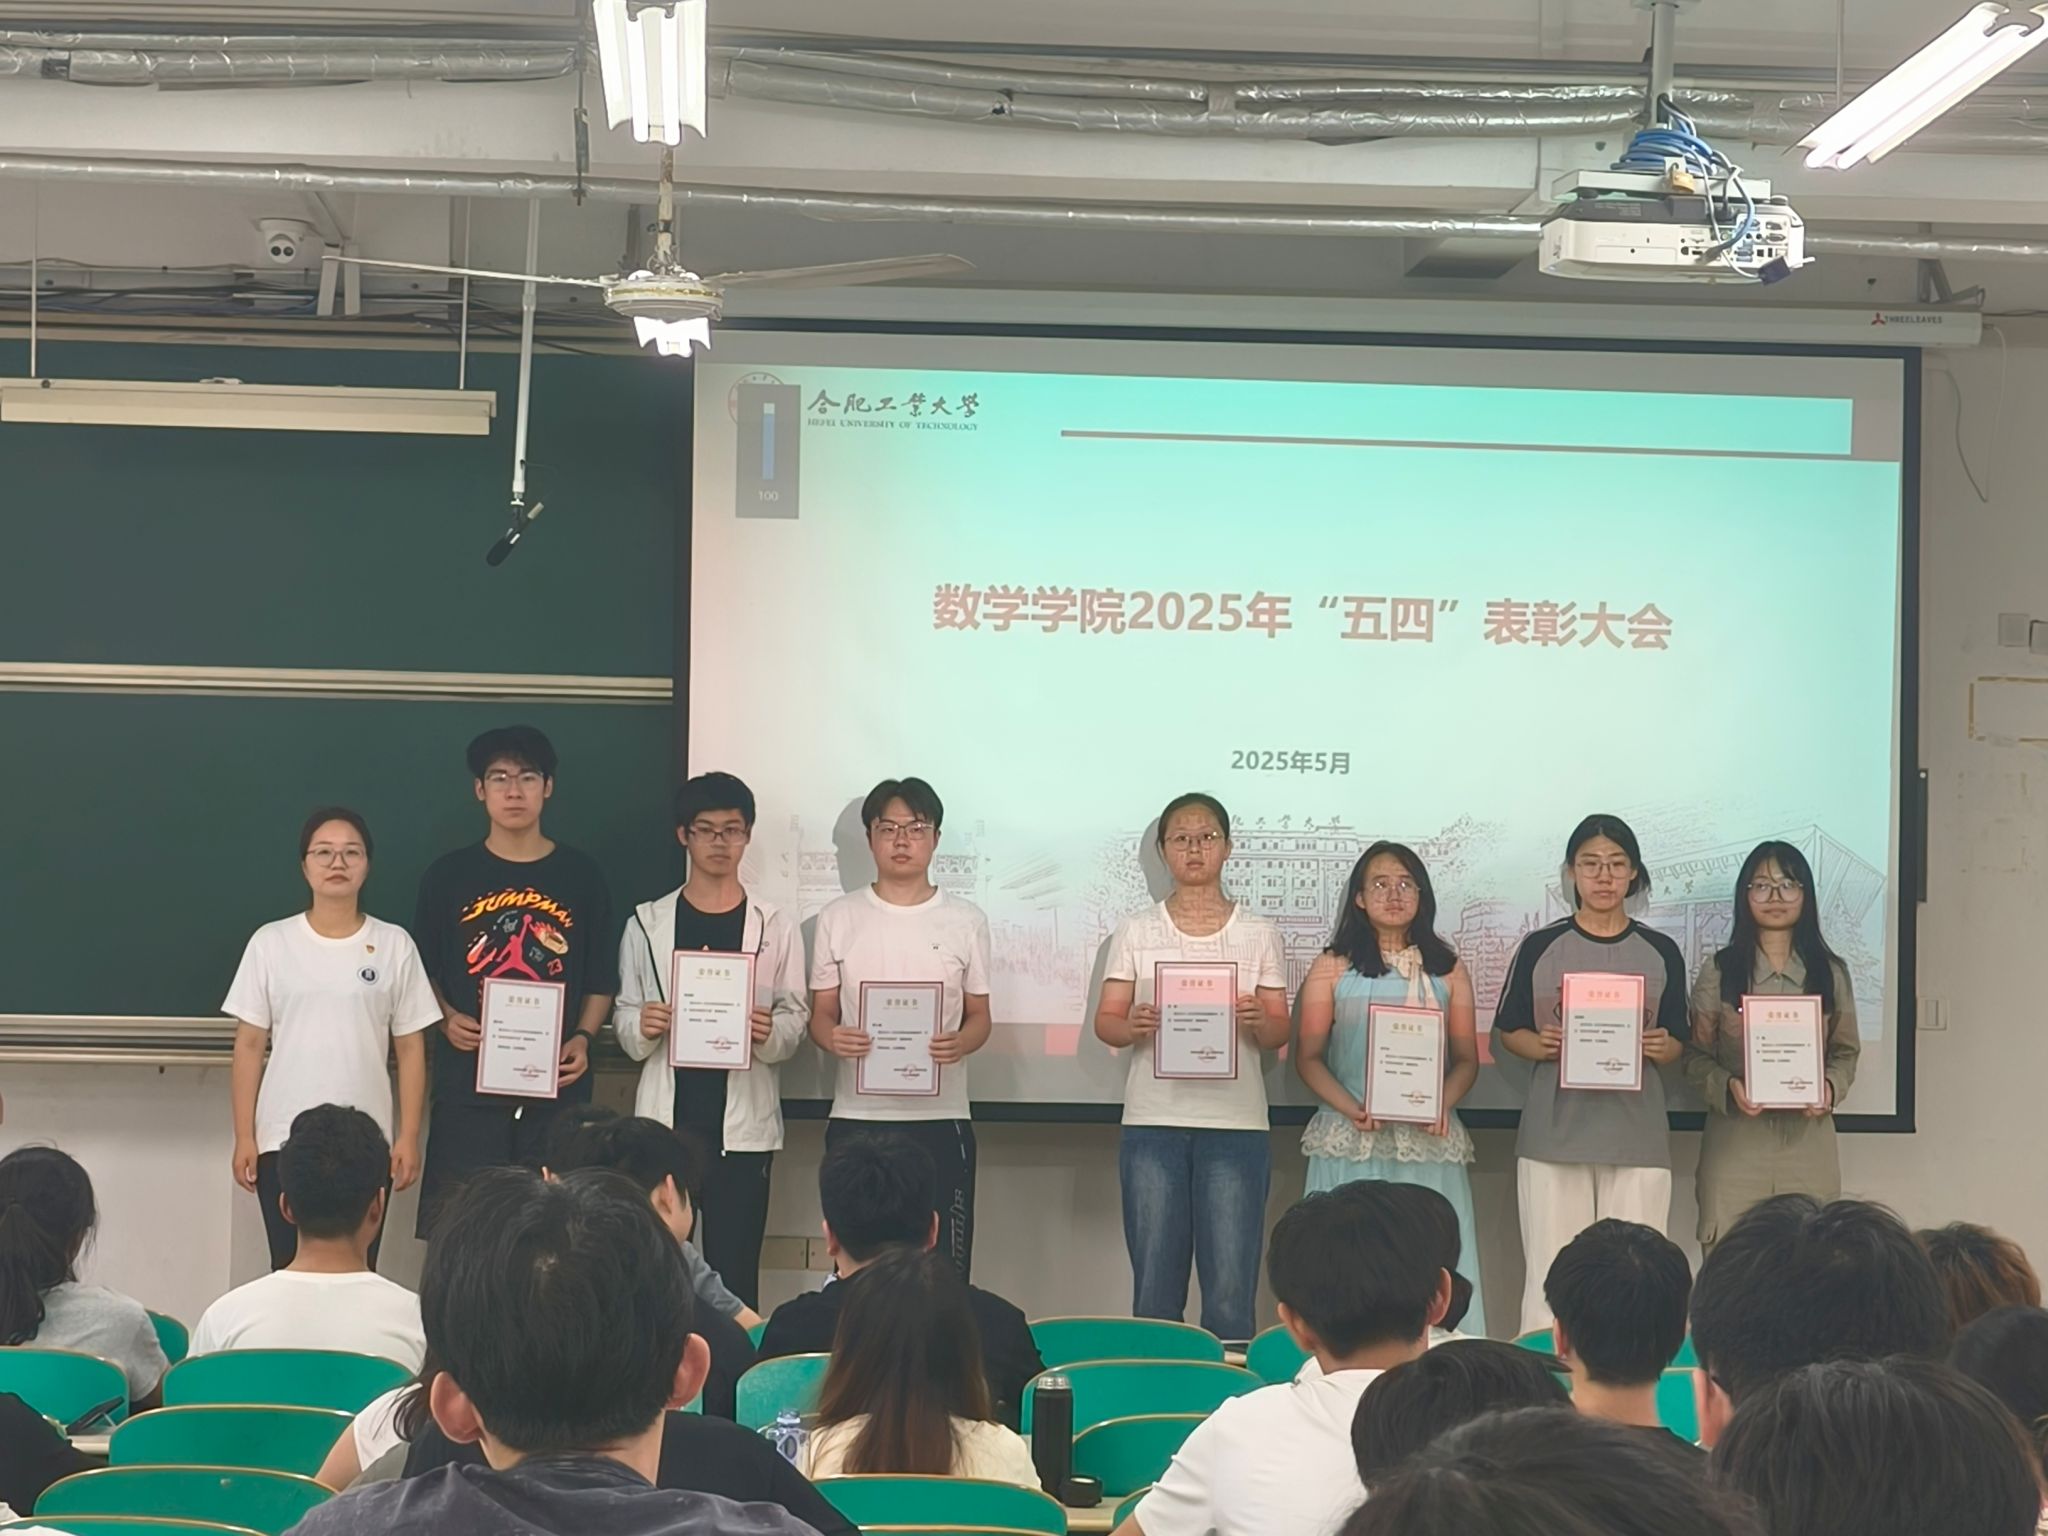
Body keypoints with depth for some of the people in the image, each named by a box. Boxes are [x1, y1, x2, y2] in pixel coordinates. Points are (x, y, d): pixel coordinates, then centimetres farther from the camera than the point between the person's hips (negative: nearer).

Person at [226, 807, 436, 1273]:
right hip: (283, 1139, 0)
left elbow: (410, 1048, 4)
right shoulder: (271, 943, 3)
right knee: (289, 1268, 2)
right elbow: (249, 1045, 4)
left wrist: (408, 1136, -1)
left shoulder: (394, 945, 3)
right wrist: (244, 1135, 0)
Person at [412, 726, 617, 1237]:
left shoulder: (582, 876, 7)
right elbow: (423, 973, 12)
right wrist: (445, 1018, -7)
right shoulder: (448, 876, 6)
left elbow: (601, 982, 10)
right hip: (468, 1086, 0)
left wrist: (583, 1038, -6)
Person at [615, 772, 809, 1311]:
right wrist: (641, 1028, -14)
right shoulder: (647, 924, 7)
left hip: (742, 1126, -1)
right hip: (666, 1122, 1)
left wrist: (770, 1033, -17)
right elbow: (624, 1016, 9)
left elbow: (796, 1020, 5)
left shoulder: (775, 928, 5)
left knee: (734, 1276, 0)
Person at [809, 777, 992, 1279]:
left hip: (940, 1118, 0)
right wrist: (832, 1039, -15)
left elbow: (980, 1017, 9)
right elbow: (821, 1014, 8)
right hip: (857, 1117, 0)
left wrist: (959, 1044, -14)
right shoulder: (839, 918, 7)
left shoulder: (966, 920, 6)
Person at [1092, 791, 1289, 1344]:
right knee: (1154, 1290, 0)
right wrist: (1133, 1026, -17)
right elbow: (1105, 1022, 6)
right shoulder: (1136, 932, 10)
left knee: (1231, 1295, -5)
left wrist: (1260, 1022, -17)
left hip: (1236, 1123, 0)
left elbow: (1280, 1033, 6)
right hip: (1153, 1123, 0)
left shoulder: (1259, 935, 10)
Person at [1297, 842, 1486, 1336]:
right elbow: (1308, 1058, 3)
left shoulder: (1447, 971, 12)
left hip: (1429, 1145, 1)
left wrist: (1442, 1103, -11)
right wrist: (1353, 1109, -13)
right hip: (1350, 1145, -1)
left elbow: (1466, 1059, 9)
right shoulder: (1333, 967, 8)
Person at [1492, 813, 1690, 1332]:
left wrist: (1660, 1048, -8)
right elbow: (1505, 1034, 9)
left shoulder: (1661, 953, 10)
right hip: (1554, 1134, -1)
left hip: (1638, 1138, 1)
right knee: (1549, 1279, -5)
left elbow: (1677, 1044, 14)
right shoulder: (1540, 948, 6)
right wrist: (1541, 1046, -11)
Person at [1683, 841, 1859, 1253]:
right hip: (1735, 1141, -1)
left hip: (1809, 1140, 1)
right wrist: (1727, 1087, -14)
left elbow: (1846, 1053, 13)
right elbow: (1696, 1055, 5)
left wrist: (1830, 1088, -7)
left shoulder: (1830, 973, 10)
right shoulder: (1718, 971, 5)